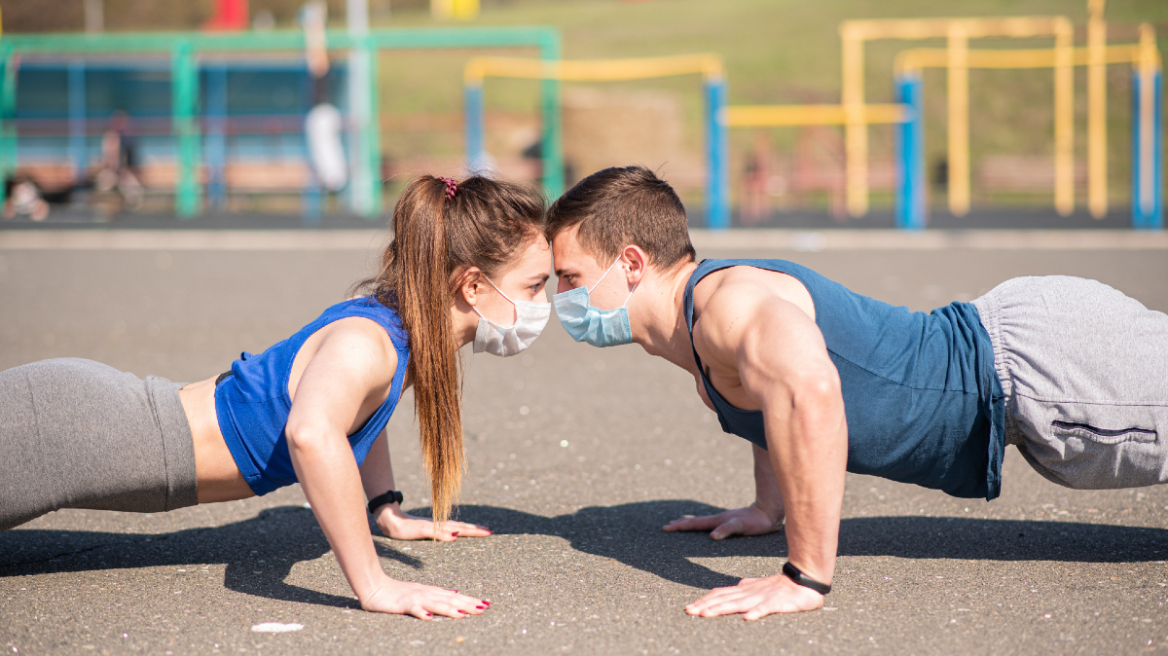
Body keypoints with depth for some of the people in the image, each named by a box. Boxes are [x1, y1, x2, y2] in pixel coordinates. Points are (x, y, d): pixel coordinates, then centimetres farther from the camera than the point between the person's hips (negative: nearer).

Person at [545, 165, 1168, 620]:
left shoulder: (726, 300, -25)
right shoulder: (693, 327, 7)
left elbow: (810, 389, -47)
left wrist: (805, 578, -41)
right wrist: (767, 507, 28)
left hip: (1035, 363, -9)